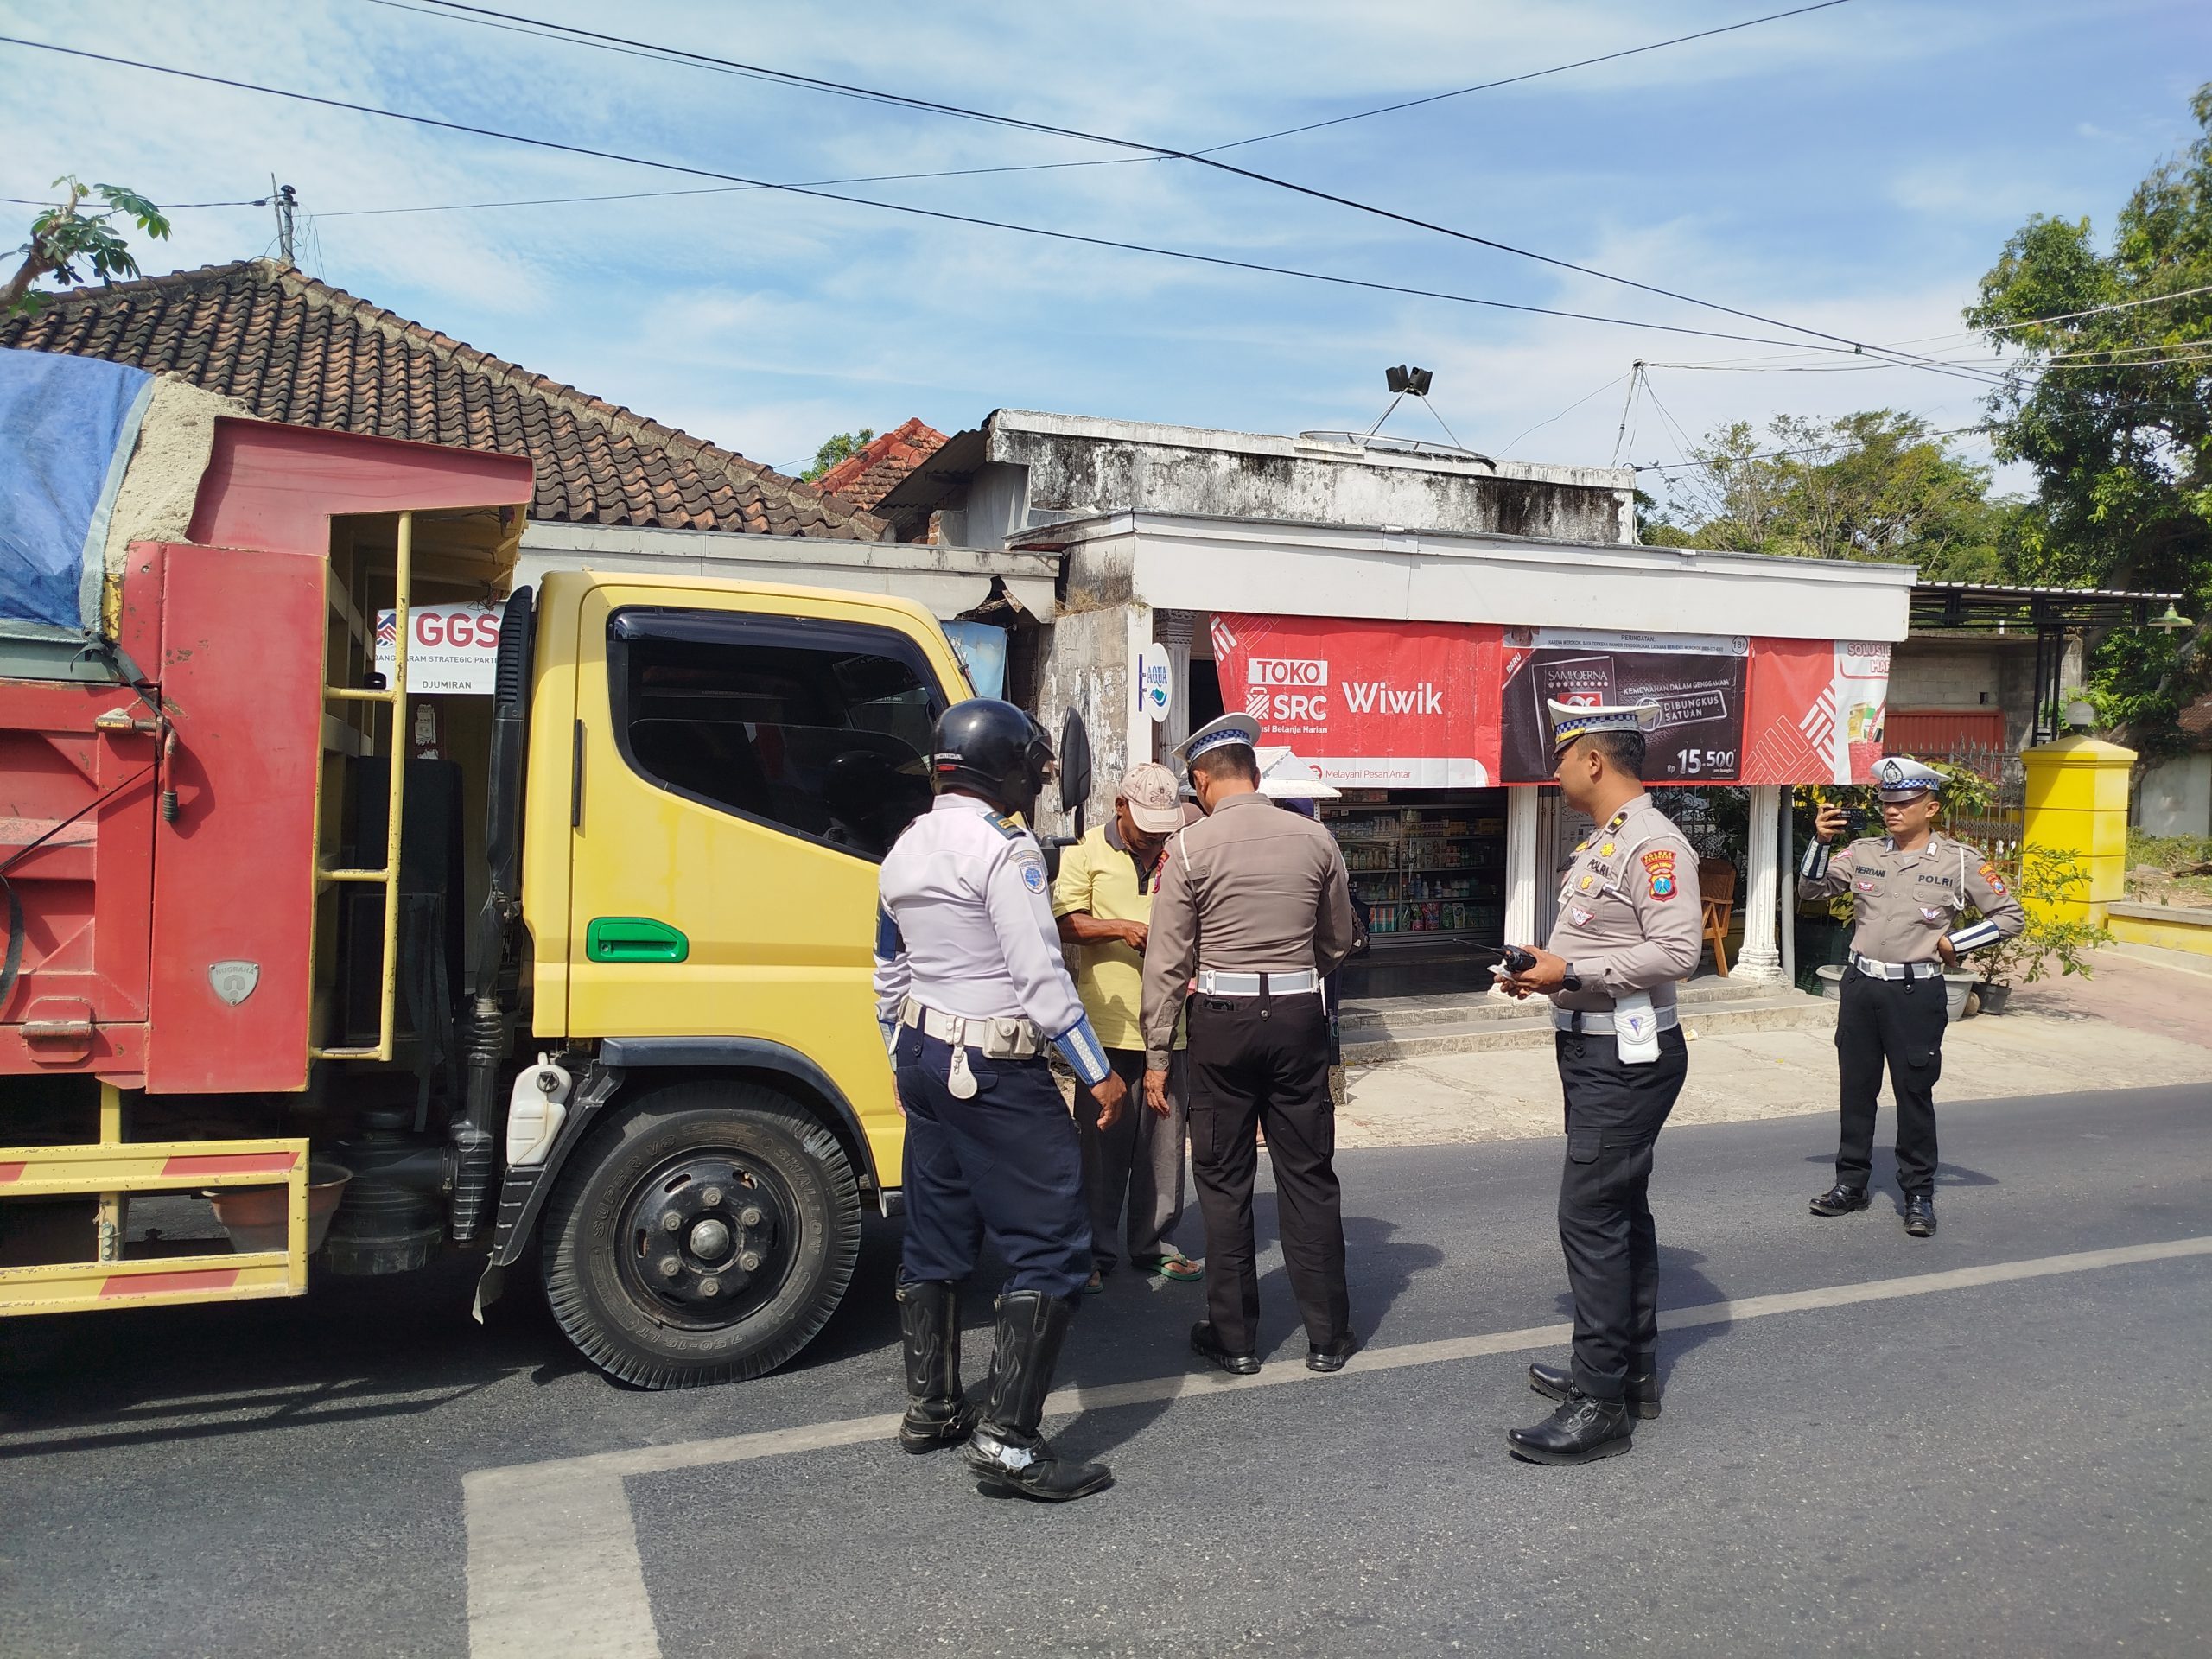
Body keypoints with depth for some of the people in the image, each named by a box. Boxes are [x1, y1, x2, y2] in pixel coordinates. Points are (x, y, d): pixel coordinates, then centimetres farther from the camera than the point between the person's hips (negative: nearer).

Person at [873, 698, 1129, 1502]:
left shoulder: (906, 849, 12)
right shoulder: (1003, 847, -15)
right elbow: (1040, 973, -20)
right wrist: (1097, 1072, -15)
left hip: (923, 1058, 9)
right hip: (995, 1071, -9)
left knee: (935, 1239, 17)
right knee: (1050, 1248, -5)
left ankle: (931, 1409, 27)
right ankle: (1007, 1439, -7)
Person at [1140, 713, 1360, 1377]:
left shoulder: (1191, 847, -7)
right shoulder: (1314, 838, 2)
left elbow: (1167, 960, -6)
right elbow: (1337, 941, 13)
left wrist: (1156, 1055, 0)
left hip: (1222, 1021, -2)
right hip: (1298, 1016, 3)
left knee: (1223, 1180, 9)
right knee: (1308, 1176, 11)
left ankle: (1234, 1337, 16)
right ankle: (1327, 1336, 19)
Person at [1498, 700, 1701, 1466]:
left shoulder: (1653, 843, -18)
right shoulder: (1603, 842, 15)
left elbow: (1676, 952, -25)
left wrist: (1572, 973, -23)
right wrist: (1547, 967, 6)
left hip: (1627, 1059, -11)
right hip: (1594, 1050, 11)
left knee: (1591, 1216, -9)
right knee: (1619, 1212, 17)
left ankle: (1600, 1404, -1)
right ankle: (1631, 1371, 29)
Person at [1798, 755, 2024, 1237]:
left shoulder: (1960, 861, -2)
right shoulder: (1863, 852, 6)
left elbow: (2011, 916, 2)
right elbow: (1810, 888, 6)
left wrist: (1952, 943, -6)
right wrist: (1821, 841, -8)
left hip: (1916, 992, -3)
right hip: (1861, 985, 4)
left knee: (1915, 1092, 2)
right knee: (1856, 1087, 11)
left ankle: (1919, 1194, 13)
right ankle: (1851, 1182, 22)